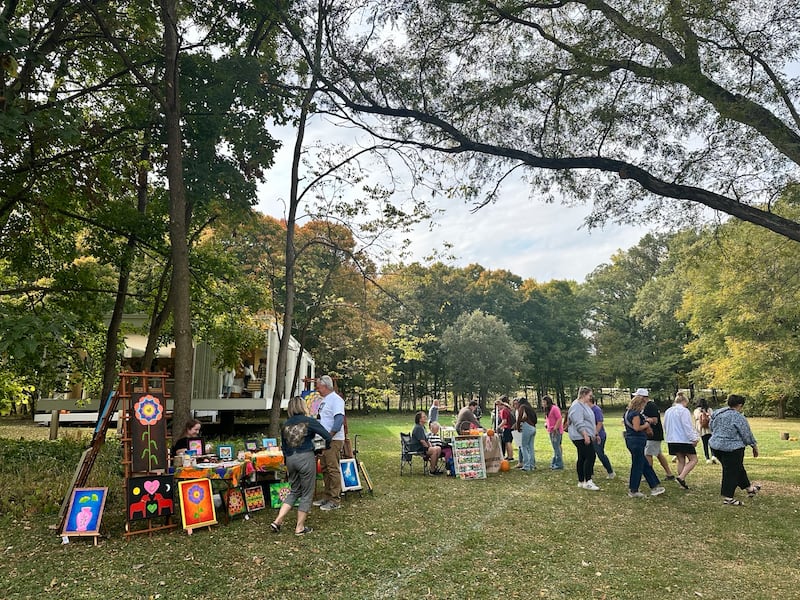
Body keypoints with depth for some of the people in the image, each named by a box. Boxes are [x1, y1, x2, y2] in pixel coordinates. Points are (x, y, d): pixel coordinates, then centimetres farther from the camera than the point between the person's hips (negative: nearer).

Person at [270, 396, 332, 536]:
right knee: (307, 494, 8)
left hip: (290, 459, 6)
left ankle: (277, 521, 14)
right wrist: (326, 447, 11)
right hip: (306, 458, -6)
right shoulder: (309, 421, -8)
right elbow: (327, 436, -10)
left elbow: (284, 447, 15)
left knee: (294, 491, 22)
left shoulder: (285, 424, 8)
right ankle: (300, 528, 14)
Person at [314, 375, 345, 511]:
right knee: (324, 469, 14)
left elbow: (339, 420, -22)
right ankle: (326, 497, 24)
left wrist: (329, 436, -23)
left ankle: (335, 501, 2)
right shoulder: (324, 400, 16)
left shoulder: (336, 399, -13)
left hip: (334, 440, -9)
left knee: (333, 469, -5)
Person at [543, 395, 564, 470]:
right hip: (551, 431, 10)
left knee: (557, 448, -8)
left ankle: (559, 465, -5)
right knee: (555, 448, 13)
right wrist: (546, 424, 9)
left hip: (556, 431, -10)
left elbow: (559, 419, -19)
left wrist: (555, 428, -18)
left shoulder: (554, 408, -13)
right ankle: (554, 463, 18)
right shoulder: (547, 410, 17)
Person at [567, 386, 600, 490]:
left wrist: (593, 434, 26)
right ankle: (587, 482, -9)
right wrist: (586, 436, -25)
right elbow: (579, 424, -22)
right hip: (581, 437, -11)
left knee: (582, 458, 11)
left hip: (584, 436, 11)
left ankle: (581, 482, 16)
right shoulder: (577, 406, -16)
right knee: (590, 456, -12)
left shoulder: (584, 405, 18)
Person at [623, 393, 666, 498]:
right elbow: (636, 428, -24)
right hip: (637, 441, -11)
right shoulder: (635, 414, -17)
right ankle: (633, 491, 7)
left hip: (630, 439, 11)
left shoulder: (628, 412, 14)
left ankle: (654, 487, 23)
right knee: (637, 466, -1)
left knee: (646, 465, 16)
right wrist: (645, 425, -5)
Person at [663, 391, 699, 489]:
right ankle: (681, 477, -14)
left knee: (681, 460, 14)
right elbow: (687, 427, -16)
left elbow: (665, 426, 19)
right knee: (693, 459, 2)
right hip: (684, 440, -7)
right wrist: (694, 439, -10)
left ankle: (682, 483, 13)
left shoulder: (668, 411, 13)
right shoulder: (684, 411, -11)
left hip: (672, 440, 8)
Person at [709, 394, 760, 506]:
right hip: (732, 448, -8)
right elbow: (747, 435, -8)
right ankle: (727, 497, 7)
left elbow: (712, 428, 15)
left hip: (715, 445, 8)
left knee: (738, 468, 22)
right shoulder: (738, 418, -15)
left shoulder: (717, 413, 7)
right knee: (731, 472, 2)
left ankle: (749, 488, 37)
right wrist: (754, 446, 5)